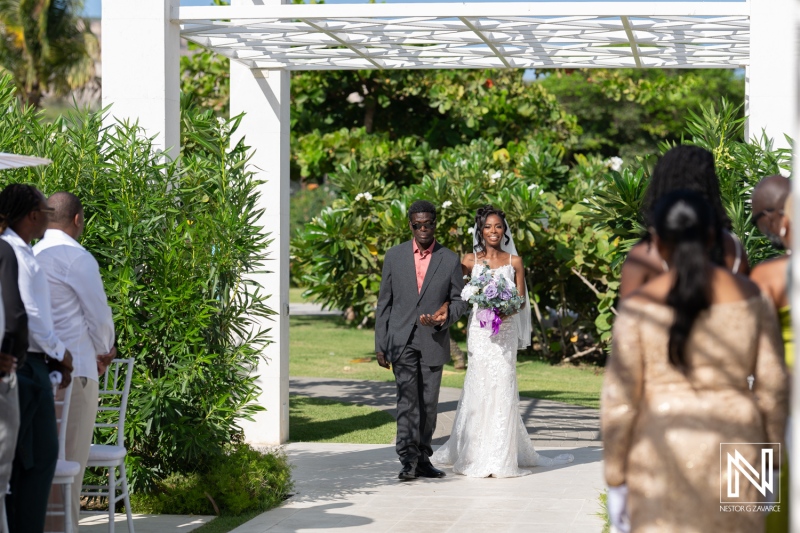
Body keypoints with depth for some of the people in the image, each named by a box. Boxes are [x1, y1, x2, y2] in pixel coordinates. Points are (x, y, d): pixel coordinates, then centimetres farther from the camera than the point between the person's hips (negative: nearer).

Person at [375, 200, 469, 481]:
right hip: (401, 341, -1)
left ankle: (423, 458, 18)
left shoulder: (450, 260, 3)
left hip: (434, 341, 1)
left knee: (428, 403, 7)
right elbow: (384, 302, 7)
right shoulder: (394, 256, 4)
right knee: (407, 399, -14)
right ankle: (408, 459, -18)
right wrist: (380, 345, 3)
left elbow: (459, 300, 9)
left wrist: (445, 317, -14)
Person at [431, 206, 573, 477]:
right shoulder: (471, 260, 5)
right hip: (479, 330, -1)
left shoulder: (514, 261, 7)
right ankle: (478, 455, 5)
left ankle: (502, 457, 3)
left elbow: (521, 299, 7)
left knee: (503, 388, -2)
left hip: (505, 330, 1)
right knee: (480, 387, -3)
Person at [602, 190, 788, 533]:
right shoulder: (751, 296, -1)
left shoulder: (640, 306, -8)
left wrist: (615, 482, 1)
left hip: (663, 459, -2)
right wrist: (772, 465, 12)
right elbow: (773, 387, 1)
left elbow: (619, 400, -8)